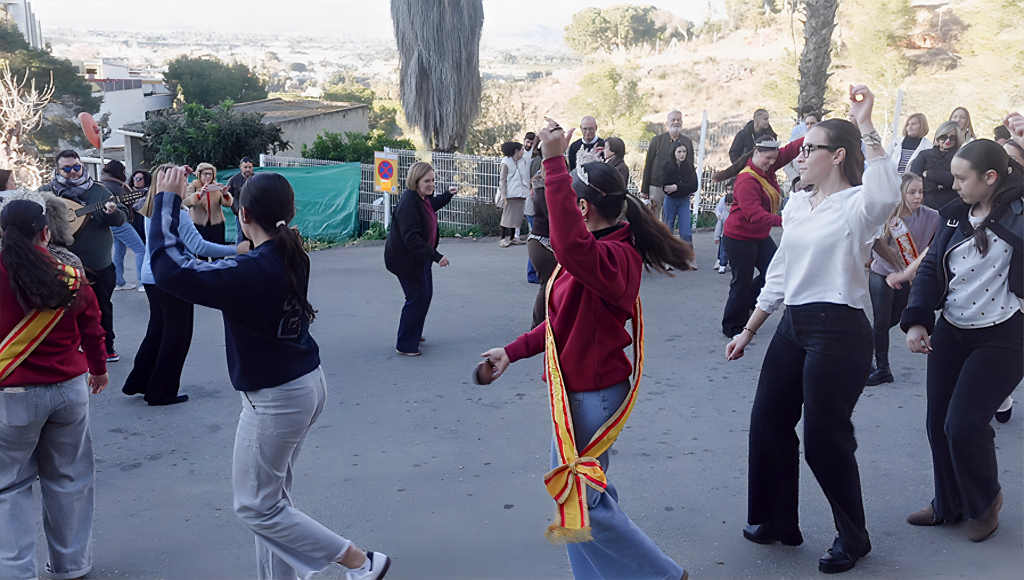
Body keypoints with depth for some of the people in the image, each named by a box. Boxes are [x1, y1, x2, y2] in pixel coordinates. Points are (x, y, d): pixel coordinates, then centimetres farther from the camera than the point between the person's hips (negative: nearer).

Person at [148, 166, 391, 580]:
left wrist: (167, 200, -16)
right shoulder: (292, 258, 0)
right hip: (308, 383, 9)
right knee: (273, 495, 20)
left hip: (275, 398, -9)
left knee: (256, 506, 6)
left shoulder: (252, 271, -26)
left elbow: (170, 269, -27)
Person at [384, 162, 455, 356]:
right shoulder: (408, 204, -28)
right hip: (406, 259, -10)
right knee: (417, 298, -3)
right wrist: (436, 256, -36)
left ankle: (413, 334, 40)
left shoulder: (423, 198, 3)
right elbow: (411, 238, -34)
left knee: (425, 294, 21)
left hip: (420, 257, 10)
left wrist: (448, 195, 20)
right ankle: (404, 345, 9)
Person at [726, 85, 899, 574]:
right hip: (793, 327, 8)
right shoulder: (797, 205, 11)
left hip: (838, 331, -8)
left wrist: (865, 123, -34)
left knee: (824, 439, 0)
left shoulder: (857, 205, -11)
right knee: (768, 422, 13)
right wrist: (747, 332, 19)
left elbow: (887, 197, -38)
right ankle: (778, 522, 32)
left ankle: (853, 538, 23)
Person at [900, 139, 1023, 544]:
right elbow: (932, 267, 7)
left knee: (964, 424, -8)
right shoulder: (957, 215, 7)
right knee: (939, 423, 10)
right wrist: (916, 320, -5)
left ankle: (984, 503, 21)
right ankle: (949, 505, 32)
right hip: (950, 333, 6)